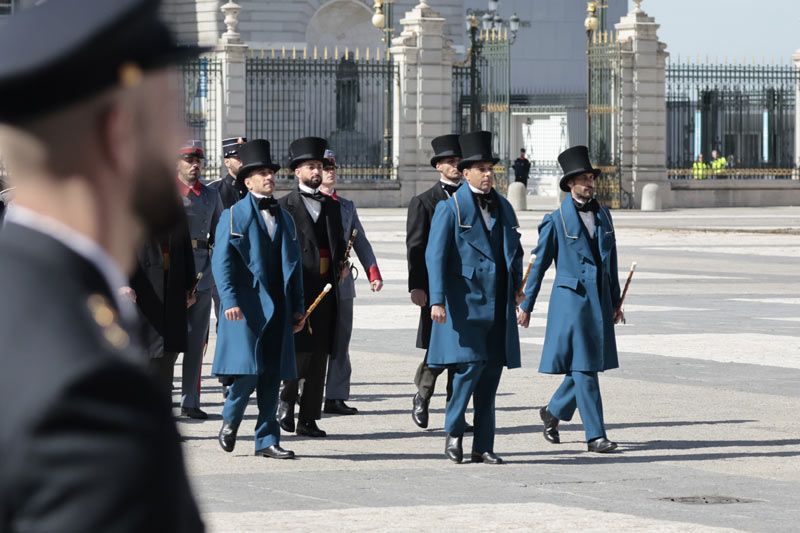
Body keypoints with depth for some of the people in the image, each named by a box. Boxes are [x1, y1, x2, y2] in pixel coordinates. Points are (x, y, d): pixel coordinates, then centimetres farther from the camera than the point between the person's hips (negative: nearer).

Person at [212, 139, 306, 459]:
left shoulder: (284, 219, 18)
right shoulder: (234, 216, 0)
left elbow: (294, 265, 20)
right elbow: (221, 261, -7)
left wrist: (298, 307, 14)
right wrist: (229, 300, -18)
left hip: (278, 310, 5)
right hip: (246, 308, -5)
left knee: (272, 376, 3)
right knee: (248, 372, -13)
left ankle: (267, 440, 7)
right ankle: (230, 419, 12)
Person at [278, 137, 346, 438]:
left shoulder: (332, 207, 18)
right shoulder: (285, 206, 0)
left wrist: (341, 266, 7)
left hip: (325, 288, 5)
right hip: (296, 287, -5)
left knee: (319, 354, 4)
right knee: (300, 348, -14)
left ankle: (308, 419, 8)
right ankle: (286, 400, 5)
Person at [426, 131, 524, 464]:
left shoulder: (503, 207, 14)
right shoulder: (451, 208, -3)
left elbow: (515, 252, 23)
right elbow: (435, 255, -9)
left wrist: (516, 289, 14)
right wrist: (437, 300, -18)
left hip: (497, 305, 5)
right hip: (465, 303, -5)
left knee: (491, 372, 4)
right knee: (470, 365, -15)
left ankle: (482, 447, 9)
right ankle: (453, 431, 4)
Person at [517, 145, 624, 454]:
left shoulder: (603, 216, 12)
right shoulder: (556, 220, -3)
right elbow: (538, 263, 1)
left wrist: (615, 302, 17)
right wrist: (526, 305, 2)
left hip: (600, 300, 6)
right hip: (571, 299, -6)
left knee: (586, 366, 9)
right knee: (583, 368, -7)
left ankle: (553, 412, 32)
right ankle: (595, 435, -6)